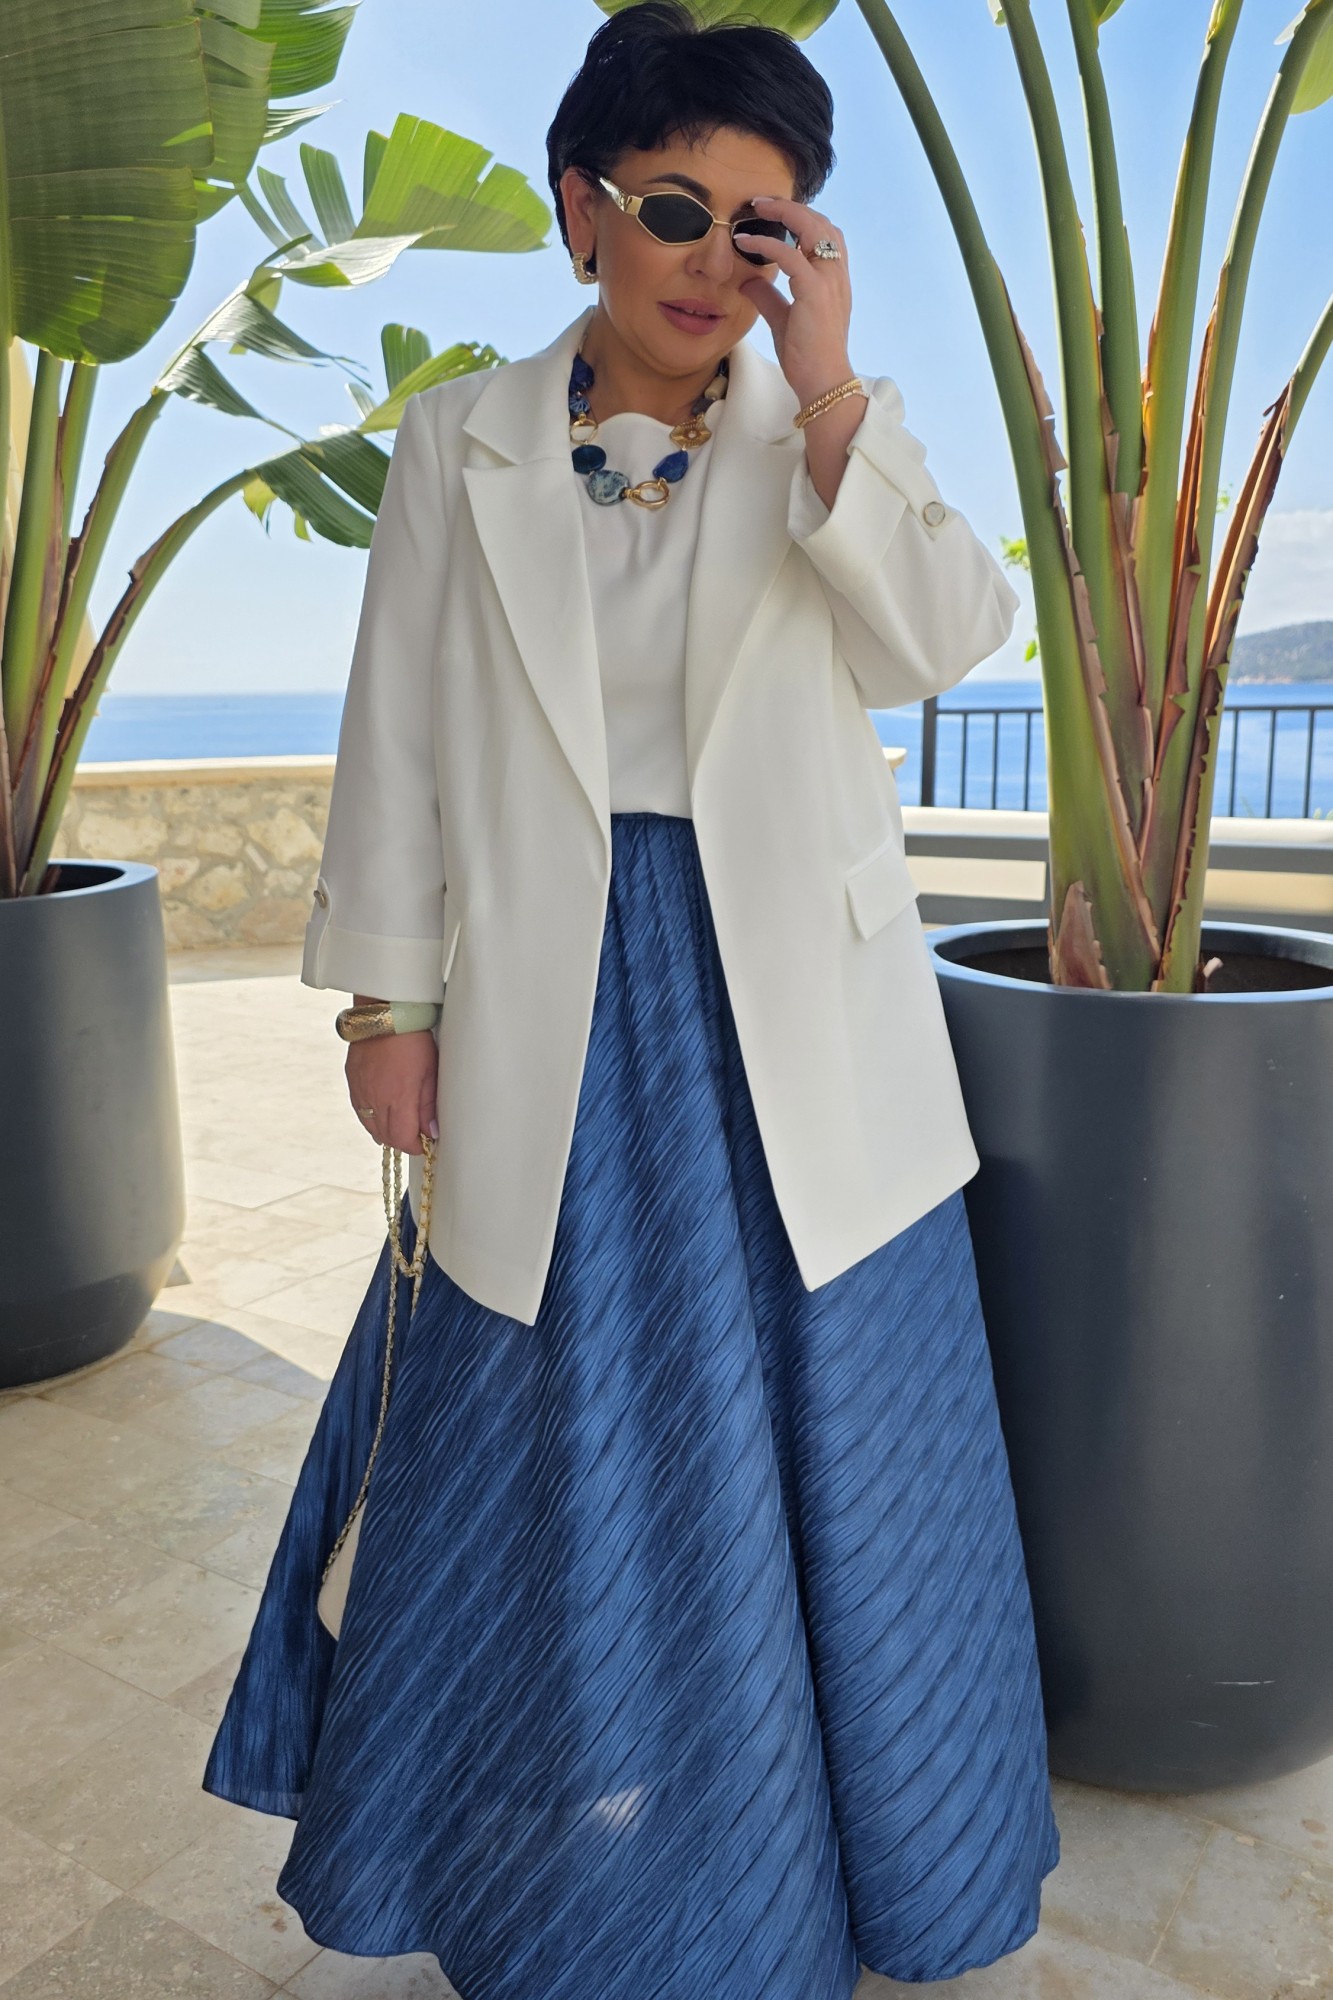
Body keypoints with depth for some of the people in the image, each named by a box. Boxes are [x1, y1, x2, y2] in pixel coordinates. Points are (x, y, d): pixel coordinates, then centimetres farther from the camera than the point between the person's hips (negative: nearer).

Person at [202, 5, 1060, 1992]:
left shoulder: (827, 445, 4)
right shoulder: (463, 442, 3)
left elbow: (951, 635, -13)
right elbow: (399, 733, 2)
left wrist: (827, 393, -17)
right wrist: (387, 997, 0)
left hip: (792, 1021, 1)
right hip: (553, 1018, 0)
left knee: (811, 1435, 12)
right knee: (555, 1442, 14)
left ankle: (819, 1838, 41)